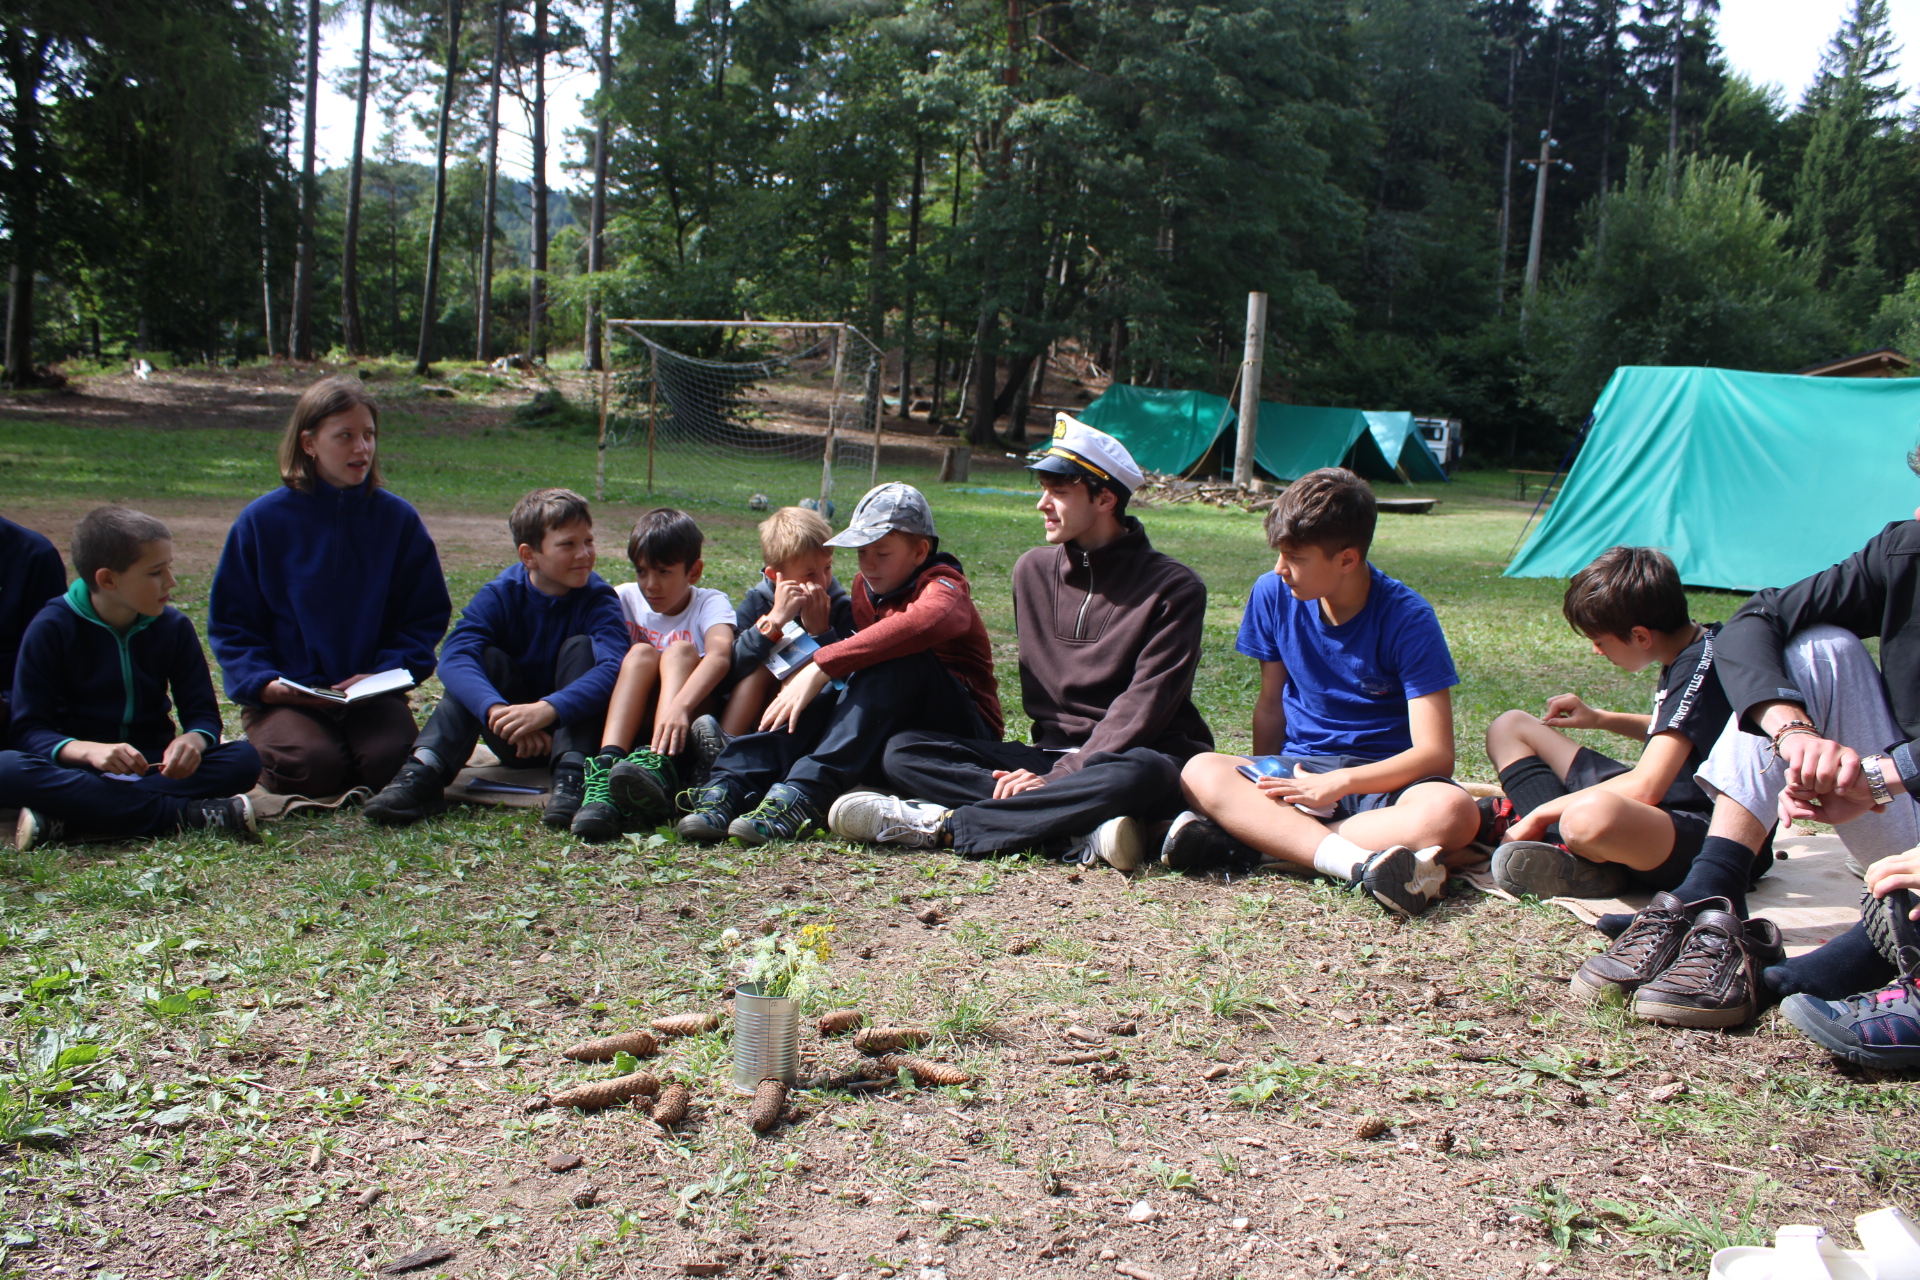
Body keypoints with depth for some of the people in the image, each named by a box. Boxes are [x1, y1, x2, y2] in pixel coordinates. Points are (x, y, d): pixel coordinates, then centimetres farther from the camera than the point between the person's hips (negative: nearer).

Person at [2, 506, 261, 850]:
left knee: (244, 759, -25)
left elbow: (203, 713, 0)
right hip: (78, 765, -2)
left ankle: (67, 818, -32)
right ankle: (189, 815, -36)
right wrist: (89, 750, -34)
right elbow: (29, 729, -12)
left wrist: (191, 740, -26)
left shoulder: (174, 627, 1)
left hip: (150, 766, 3)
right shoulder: (52, 628, -7)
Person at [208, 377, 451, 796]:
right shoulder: (262, 520, 2)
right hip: (283, 695, -1)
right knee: (310, 766, -29)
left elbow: (427, 615, 9)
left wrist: (386, 673, -8)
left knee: (386, 761, -29)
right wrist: (263, 682, -12)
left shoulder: (398, 518, 6)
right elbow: (230, 622, 6)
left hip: (371, 694, 1)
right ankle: (262, 747, 7)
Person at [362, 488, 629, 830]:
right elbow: (455, 657, -26)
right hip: (515, 741, 1)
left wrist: (548, 709, -48)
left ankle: (571, 774, -38)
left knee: (581, 647, -23)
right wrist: (496, 710, -46)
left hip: (574, 727, -1)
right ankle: (425, 772, -37)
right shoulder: (500, 595, -8)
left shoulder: (597, 599, -12)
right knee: (485, 659, -22)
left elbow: (613, 667, -32)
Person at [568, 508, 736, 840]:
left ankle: (658, 767, -52)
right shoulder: (626, 599, 10)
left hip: (689, 721, -2)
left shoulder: (710, 603, -1)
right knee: (641, 654, -21)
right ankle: (605, 769, -47)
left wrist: (680, 706, -42)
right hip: (634, 725, 2)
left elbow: (720, 654, -24)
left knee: (680, 651, -24)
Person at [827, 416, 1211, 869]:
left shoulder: (1174, 588, -7)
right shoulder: (1034, 570, 9)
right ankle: (1081, 827, -30)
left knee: (1139, 773, -41)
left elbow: (1143, 706, -15)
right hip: (1054, 752, 5)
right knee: (904, 750, -13)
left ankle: (942, 826, -30)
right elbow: (1039, 691, 12)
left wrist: (1060, 776, -23)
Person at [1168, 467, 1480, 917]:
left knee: (1453, 812, -37)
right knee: (1201, 772, -28)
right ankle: (1356, 860, -45)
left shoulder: (1407, 618, -12)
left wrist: (1338, 784, -27)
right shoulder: (1273, 594, -1)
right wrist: (1263, 786, 0)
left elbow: (1435, 753, -17)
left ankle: (1257, 842, -35)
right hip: (1299, 767, 3)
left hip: (1383, 776, -2)